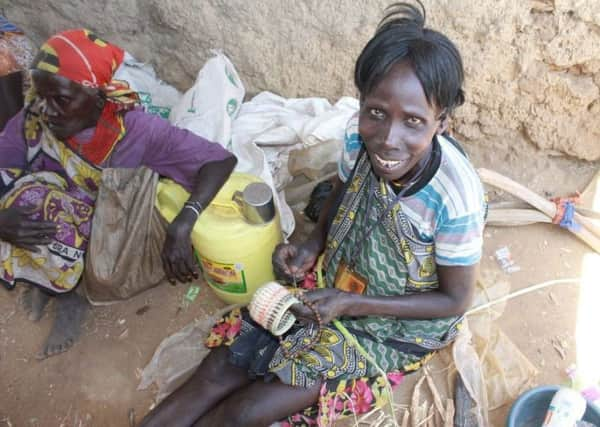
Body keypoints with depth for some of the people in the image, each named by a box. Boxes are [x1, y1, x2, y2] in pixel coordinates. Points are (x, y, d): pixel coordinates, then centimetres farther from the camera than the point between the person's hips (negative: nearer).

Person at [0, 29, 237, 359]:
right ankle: (64, 292, -3)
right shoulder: (30, 122, -19)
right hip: (58, 235, 3)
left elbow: (222, 160, -33)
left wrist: (182, 226, -46)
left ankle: (52, 281, 5)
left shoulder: (136, 130, -28)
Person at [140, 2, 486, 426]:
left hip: (397, 325, -4)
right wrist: (312, 246, -14)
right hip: (335, 284, 4)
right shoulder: (361, 135, -20)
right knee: (218, 369, 0)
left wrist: (351, 304, -23)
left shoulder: (456, 199, -34)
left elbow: (456, 300, -17)